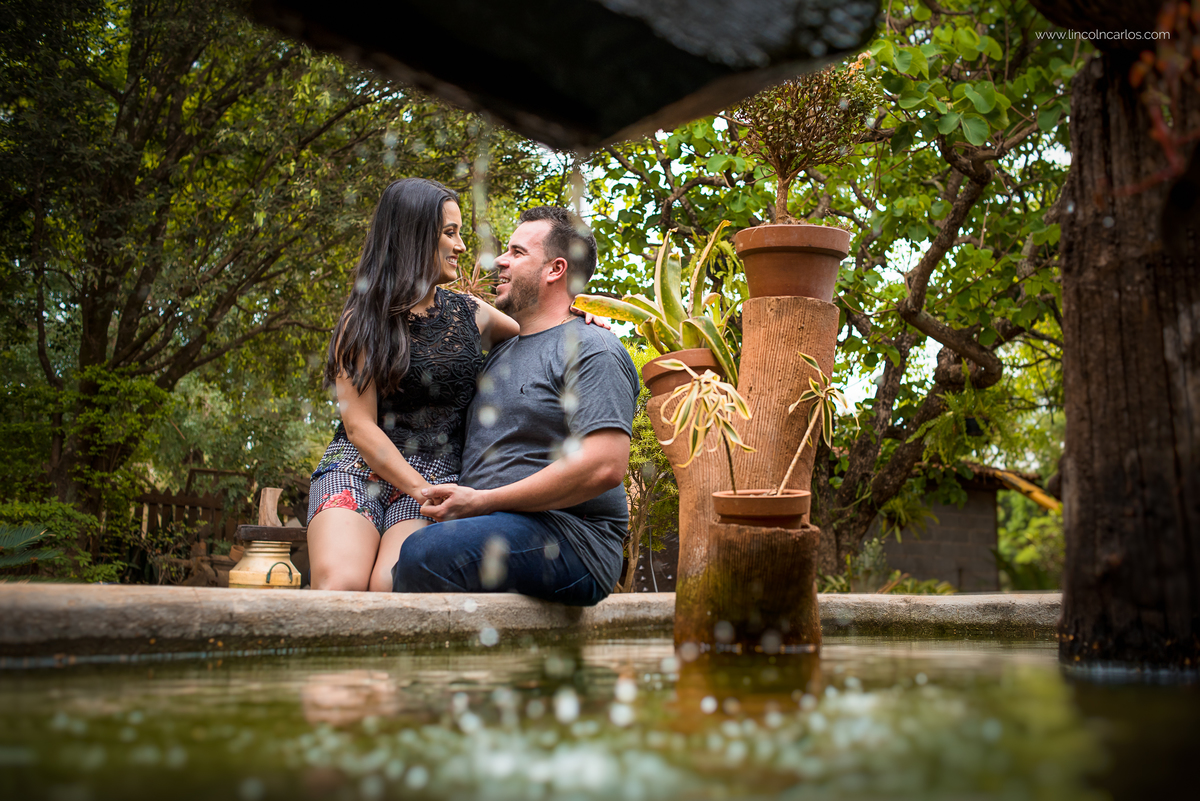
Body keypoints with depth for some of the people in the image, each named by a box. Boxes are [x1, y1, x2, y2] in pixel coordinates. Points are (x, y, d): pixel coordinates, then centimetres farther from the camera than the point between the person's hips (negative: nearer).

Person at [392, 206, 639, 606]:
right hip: (493, 529, 8)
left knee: (424, 554, -31)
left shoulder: (592, 350, -3)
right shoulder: (499, 354, 25)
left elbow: (605, 467, -17)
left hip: (568, 536, -8)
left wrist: (481, 502, -14)